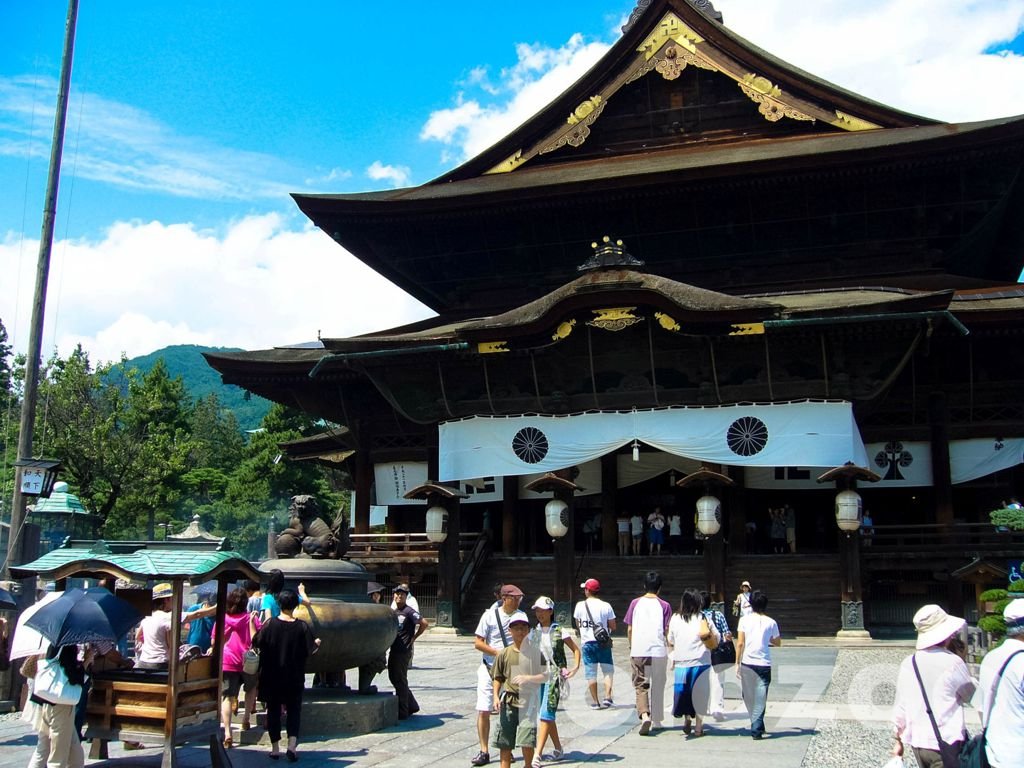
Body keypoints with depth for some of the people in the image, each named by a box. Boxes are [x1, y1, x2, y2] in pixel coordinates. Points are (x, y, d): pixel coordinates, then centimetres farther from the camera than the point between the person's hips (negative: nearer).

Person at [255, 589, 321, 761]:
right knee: (294, 710, 10)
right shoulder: (302, 627, -10)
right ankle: (292, 745, -7)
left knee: (273, 710, 12)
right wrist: (317, 643, 15)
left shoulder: (270, 624, -10)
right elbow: (310, 650, -6)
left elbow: (257, 642, -2)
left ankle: (275, 748, 15)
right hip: (294, 678, 0)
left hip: (271, 677, 0)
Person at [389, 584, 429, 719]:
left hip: (404, 651, -9)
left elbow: (424, 624, -18)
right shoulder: (392, 611, 12)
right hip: (394, 649, 9)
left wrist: (413, 637, -9)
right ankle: (412, 706, 26)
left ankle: (402, 712, 8)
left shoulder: (409, 611, -11)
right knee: (393, 677, 15)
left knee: (400, 680, -2)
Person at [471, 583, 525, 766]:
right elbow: (478, 643, -6)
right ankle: (484, 752, 5)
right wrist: (498, 652, -17)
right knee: (483, 711, -4)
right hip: (489, 669, -2)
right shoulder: (490, 615, -7)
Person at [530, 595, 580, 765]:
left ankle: (537, 756, -17)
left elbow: (576, 649, 4)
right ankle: (558, 748, 29)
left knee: (546, 715, -13)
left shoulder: (559, 631, -4)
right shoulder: (534, 632, 9)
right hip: (538, 677, 5)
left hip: (554, 677, -5)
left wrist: (576, 667, -9)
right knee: (549, 716, 13)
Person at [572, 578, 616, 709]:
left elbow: (578, 624, 9)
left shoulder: (580, 605, -2)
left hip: (587, 643, 1)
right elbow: (613, 627, -2)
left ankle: (595, 702, 9)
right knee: (608, 671, 10)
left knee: (591, 673, 7)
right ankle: (607, 697, -3)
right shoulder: (606, 606, -5)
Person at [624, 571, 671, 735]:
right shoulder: (664, 606, 1)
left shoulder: (635, 603, 4)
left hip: (638, 651, 0)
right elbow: (667, 630, 1)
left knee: (641, 685, 3)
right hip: (659, 651, 0)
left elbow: (629, 629, 5)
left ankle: (644, 715, -20)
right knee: (657, 686, 14)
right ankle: (656, 720, 23)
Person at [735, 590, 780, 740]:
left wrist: (737, 663, 3)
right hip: (764, 664, 0)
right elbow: (778, 643, 13)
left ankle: (757, 725, 24)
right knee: (760, 698, 3)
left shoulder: (744, 620, -2)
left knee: (748, 697, 16)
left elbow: (740, 643, -4)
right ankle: (756, 728, -4)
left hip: (747, 664, 0)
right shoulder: (771, 622, 0)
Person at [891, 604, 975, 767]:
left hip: (917, 742, 6)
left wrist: (899, 740, 19)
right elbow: (972, 696, 3)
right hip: (945, 744, -6)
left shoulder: (907, 664, 2)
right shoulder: (952, 663, -14)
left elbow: (900, 706, 8)